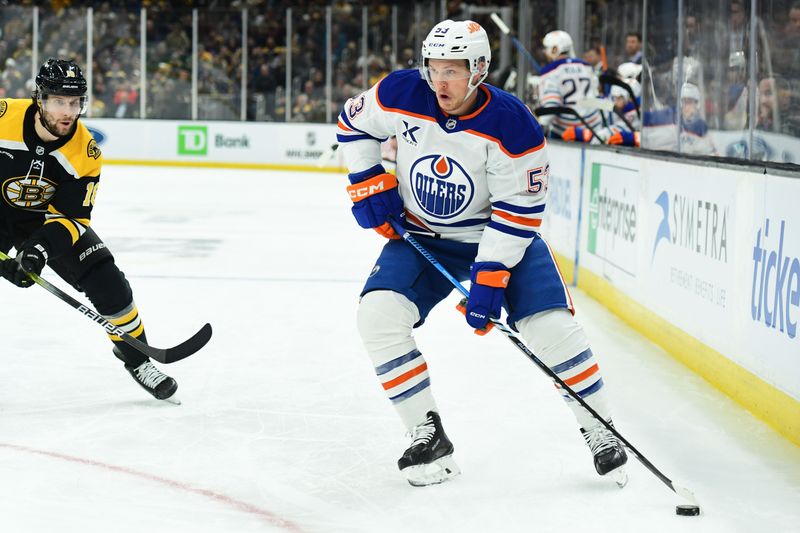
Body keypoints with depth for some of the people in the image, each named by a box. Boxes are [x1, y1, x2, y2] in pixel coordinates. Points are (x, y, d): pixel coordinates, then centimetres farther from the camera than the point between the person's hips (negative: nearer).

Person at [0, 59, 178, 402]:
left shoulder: (85, 154, -20)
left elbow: (69, 216, -17)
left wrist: (40, 248, -34)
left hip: (48, 218, 2)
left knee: (107, 282, -8)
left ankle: (135, 356, 11)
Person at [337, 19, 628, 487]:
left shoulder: (513, 126, -26)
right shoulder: (402, 96, -17)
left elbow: (519, 210, -22)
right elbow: (354, 123, 4)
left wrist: (489, 278, -26)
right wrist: (369, 184, -6)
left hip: (503, 236, -3)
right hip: (421, 237, 3)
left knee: (552, 325, -15)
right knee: (379, 314, -17)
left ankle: (600, 432, 7)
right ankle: (429, 439, -6)